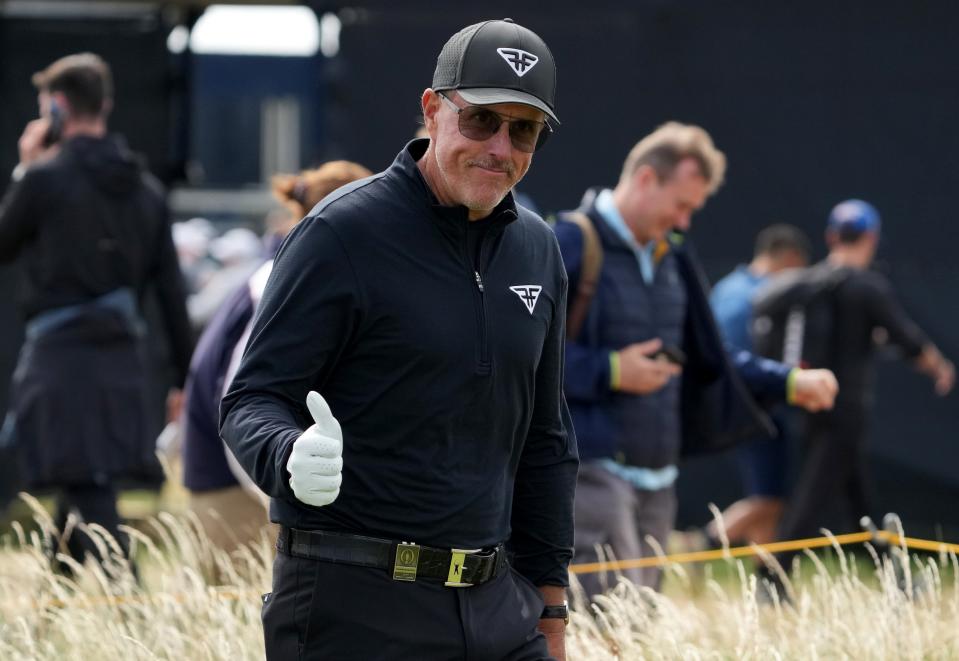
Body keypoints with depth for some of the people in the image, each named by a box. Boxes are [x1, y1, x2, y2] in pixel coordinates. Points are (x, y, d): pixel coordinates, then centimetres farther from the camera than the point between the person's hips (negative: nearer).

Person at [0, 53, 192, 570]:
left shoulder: (46, 177, -9)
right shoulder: (145, 189, 11)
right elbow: (171, 290, 10)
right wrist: (184, 376, 14)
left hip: (61, 354, -7)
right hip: (122, 356, 7)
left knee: (91, 505, -10)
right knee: (80, 505, 16)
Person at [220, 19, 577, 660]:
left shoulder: (538, 250, 12)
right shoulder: (342, 233, -8)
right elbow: (250, 400, -9)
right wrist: (293, 459, -33)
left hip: (497, 607, 6)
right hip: (352, 609, -6)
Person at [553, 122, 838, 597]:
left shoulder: (671, 259, 17)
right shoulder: (571, 245, -9)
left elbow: (709, 358, 26)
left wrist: (789, 383, 14)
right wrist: (610, 371, -17)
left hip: (656, 479, 8)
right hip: (592, 471, -8)